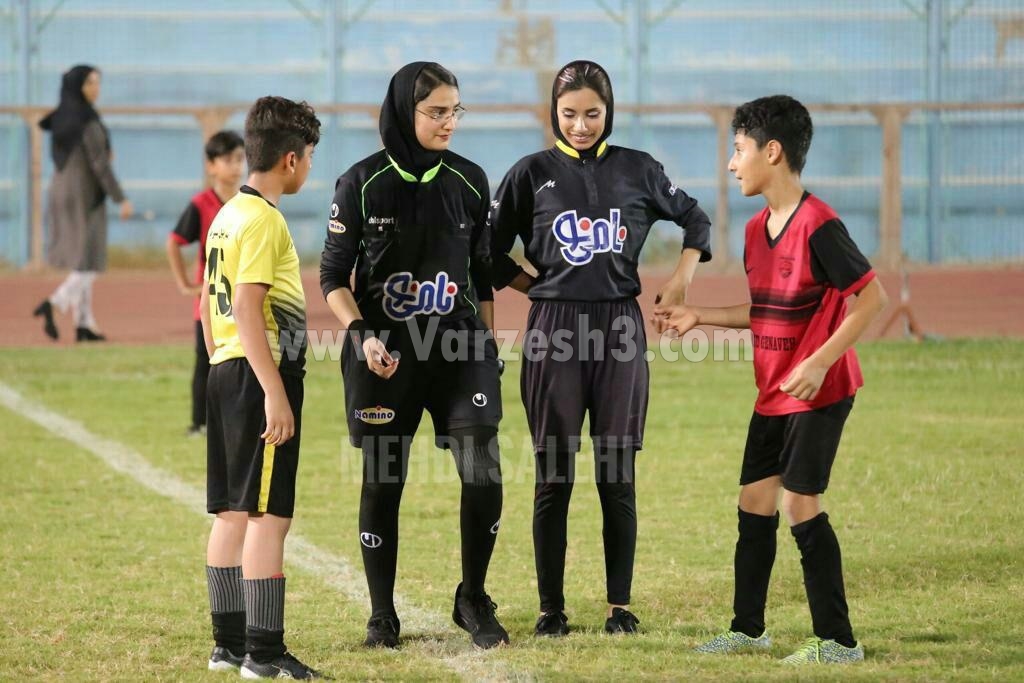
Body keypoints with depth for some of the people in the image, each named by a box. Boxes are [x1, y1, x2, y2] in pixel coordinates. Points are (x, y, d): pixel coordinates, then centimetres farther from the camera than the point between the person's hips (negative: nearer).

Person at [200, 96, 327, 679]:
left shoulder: (227, 216, 15)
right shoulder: (263, 220, -14)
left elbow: (210, 305, 19)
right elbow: (248, 309, -20)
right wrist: (275, 393, -22)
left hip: (226, 372, 10)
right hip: (261, 374, -10)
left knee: (233, 513, 12)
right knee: (267, 515, -9)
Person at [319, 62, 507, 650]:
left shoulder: (469, 180, 4)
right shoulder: (364, 183, -4)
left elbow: (483, 273, 13)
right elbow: (334, 277, -1)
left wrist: (490, 349, 11)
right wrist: (361, 335, -16)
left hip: (460, 344, 2)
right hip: (386, 353, -2)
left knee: (484, 473, -11)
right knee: (382, 482, 4)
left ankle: (473, 598, 8)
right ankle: (382, 615, 17)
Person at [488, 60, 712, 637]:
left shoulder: (638, 170, 7)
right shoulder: (533, 173, 3)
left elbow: (695, 219, 20)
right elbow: (491, 252, 10)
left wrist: (683, 278, 7)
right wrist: (544, 287, 3)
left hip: (620, 329, 1)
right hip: (554, 330, -1)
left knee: (618, 476, 2)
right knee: (554, 477, 1)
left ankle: (621, 606, 9)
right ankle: (552, 608, 7)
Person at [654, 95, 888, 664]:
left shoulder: (818, 225, -18)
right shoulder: (757, 229, 9)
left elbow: (873, 297, -19)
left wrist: (820, 362, -24)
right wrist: (700, 316, 14)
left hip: (818, 392, -9)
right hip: (773, 393, 9)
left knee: (802, 505, -10)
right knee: (755, 502, 12)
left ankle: (838, 640, -4)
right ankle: (748, 628, 23)